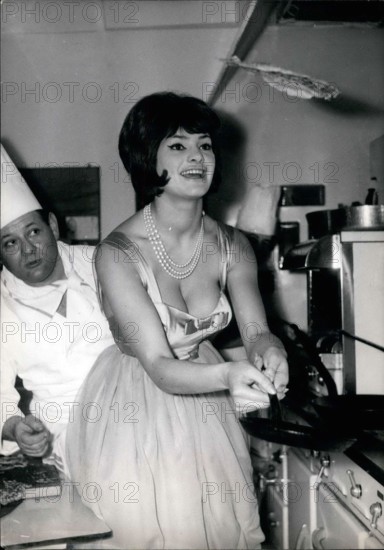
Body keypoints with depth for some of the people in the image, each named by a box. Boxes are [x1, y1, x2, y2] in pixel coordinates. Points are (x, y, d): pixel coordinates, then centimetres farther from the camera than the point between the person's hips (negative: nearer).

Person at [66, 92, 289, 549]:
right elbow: (160, 367, -28)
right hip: (134, 411, -4)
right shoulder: (118, 253, -24)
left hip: (204, 404, 5)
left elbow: (257, 332, -9)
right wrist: (227, 375, -46)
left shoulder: (231, 246, -8)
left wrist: (269, 354, -33)